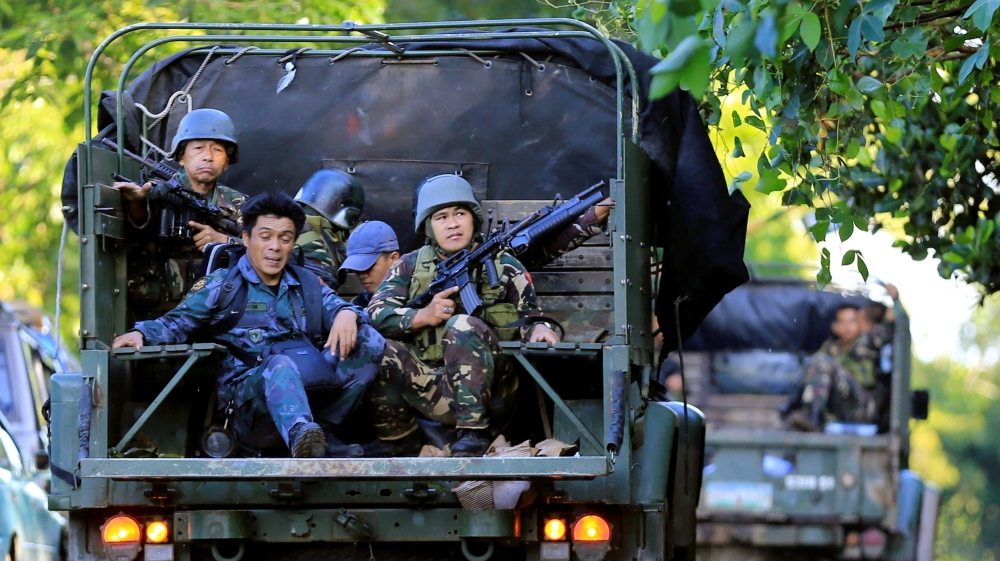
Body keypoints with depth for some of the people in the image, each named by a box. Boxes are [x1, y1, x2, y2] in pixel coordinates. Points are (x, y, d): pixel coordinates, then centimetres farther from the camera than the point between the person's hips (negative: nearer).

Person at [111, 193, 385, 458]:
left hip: (308, 396, 4)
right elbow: (177, 323, 7)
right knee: (280, 365, -39)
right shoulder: (221, 285, 15)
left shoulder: (307, 284, 25)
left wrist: (347, 314, -13)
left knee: (369, 340, -14)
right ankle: (300, 436, -72)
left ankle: (322, 434, -23)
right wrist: (142, 333, -15)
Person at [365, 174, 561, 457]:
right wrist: (423, 316, -17)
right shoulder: (410, 266, 11)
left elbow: (528, 321, 7)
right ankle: (397, 436, -4)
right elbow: (376, 314, -1)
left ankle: (474, 432, -27)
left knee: (464, 325, -29)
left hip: (487, 389, -2)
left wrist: (541, 329, -17)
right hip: (432, 395, 2)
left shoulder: (504, 267, 9)